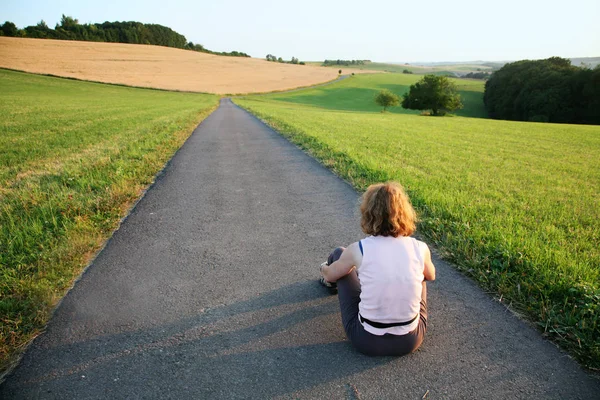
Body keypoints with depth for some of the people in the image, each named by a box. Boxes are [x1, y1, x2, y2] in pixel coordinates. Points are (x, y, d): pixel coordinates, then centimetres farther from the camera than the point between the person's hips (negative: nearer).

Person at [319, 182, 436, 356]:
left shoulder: (358, 250, -17)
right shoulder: (420, 249, -11)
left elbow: (330, 275, 4)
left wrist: (325, 269, 29)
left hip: (367, 342, -2)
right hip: (411, 341, 2)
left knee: (338, 253, 12)